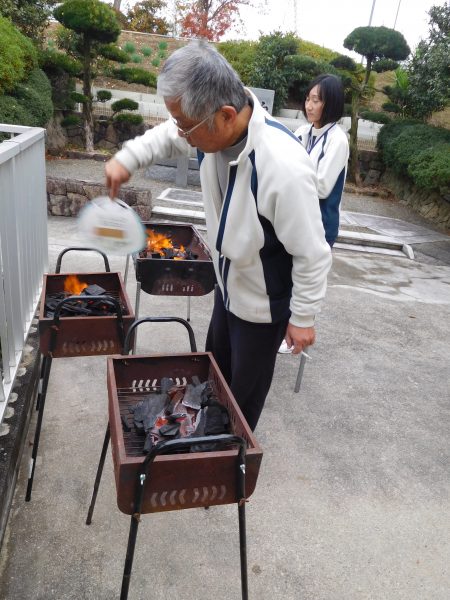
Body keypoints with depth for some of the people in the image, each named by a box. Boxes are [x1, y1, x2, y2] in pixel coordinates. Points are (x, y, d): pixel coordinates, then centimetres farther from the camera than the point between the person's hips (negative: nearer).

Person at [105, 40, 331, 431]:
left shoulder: (284, 166, -39)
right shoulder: (216, 126, -15)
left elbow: (312, 254, -28)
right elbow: (169, 135, 9)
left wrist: (303, 318, -17)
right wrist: (128, 158, -5)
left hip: (264, 304, -7)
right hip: (229, 285, 8)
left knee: (245, 393, 16)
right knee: (216, 374, 29)